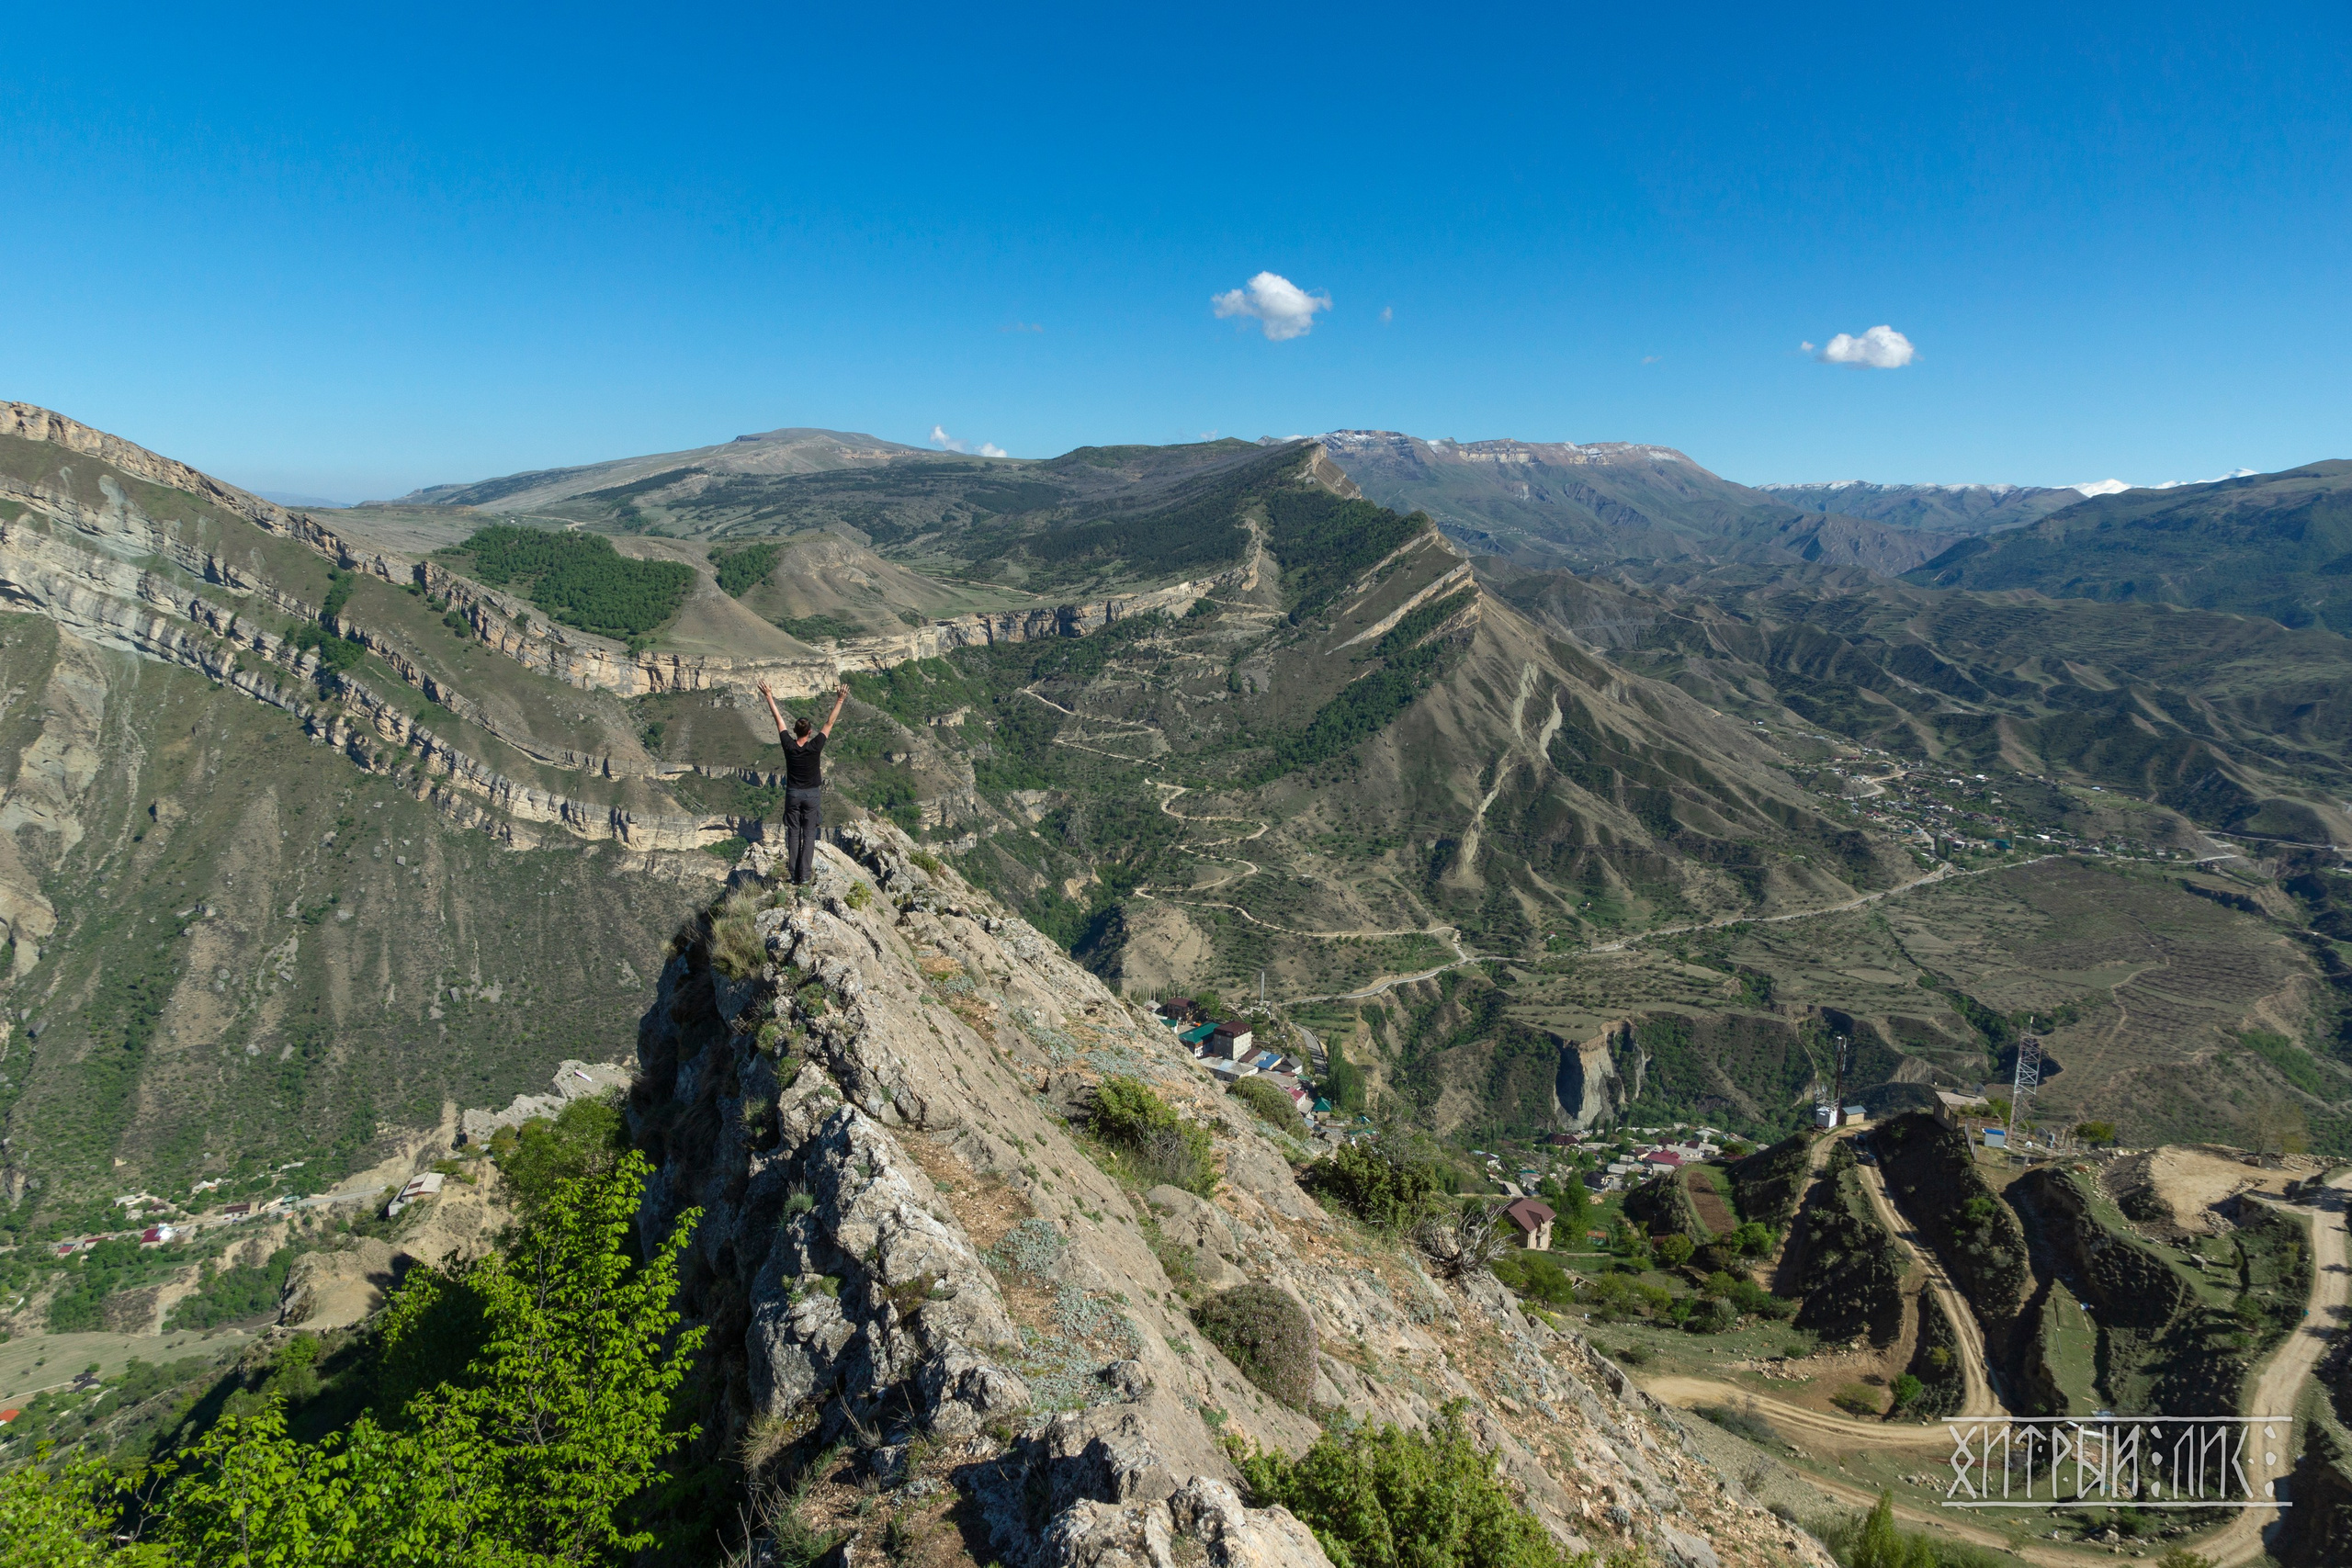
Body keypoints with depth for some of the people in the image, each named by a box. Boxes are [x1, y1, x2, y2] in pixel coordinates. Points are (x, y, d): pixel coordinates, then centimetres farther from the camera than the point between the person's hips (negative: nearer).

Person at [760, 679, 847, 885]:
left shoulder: (788, 746, -10)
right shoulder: (815, 747, -15)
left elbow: (779, 720, -2)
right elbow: (829, 723, -11)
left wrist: (769, 697, 7)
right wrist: (840, 701, -7)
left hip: (793, 794, 2)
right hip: (812, 794, -2)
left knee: (793, 834, 7)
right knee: (809, 835, 1)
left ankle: (794, 875, 7)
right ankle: (804, 874, -4)